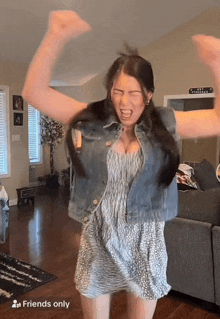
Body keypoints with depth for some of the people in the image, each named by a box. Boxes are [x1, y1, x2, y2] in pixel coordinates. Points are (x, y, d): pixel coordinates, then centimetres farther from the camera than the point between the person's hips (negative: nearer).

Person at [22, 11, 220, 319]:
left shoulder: (164, 124, -5)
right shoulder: (90, 119, -7)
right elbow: (34, 92, -11)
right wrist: (56, 37, -22)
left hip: (145, 242, 0)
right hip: (97, 240, 1)